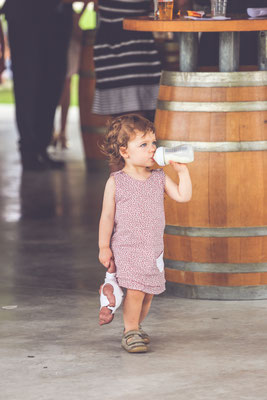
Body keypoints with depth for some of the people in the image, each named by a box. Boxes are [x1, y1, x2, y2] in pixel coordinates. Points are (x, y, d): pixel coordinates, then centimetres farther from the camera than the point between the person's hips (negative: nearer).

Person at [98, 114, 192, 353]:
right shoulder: (116, 182, -6)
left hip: (153, 250, 5)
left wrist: (182, 171, -3)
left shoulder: (159, 179, 5)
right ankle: (130, 333, 0)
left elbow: (183, 196, 0)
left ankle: (136, 327, 29)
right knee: (135, 291, -15)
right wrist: (104, 247, -5)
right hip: (126, 249, -4)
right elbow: (107, 216, -3)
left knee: (148, 293, 8)